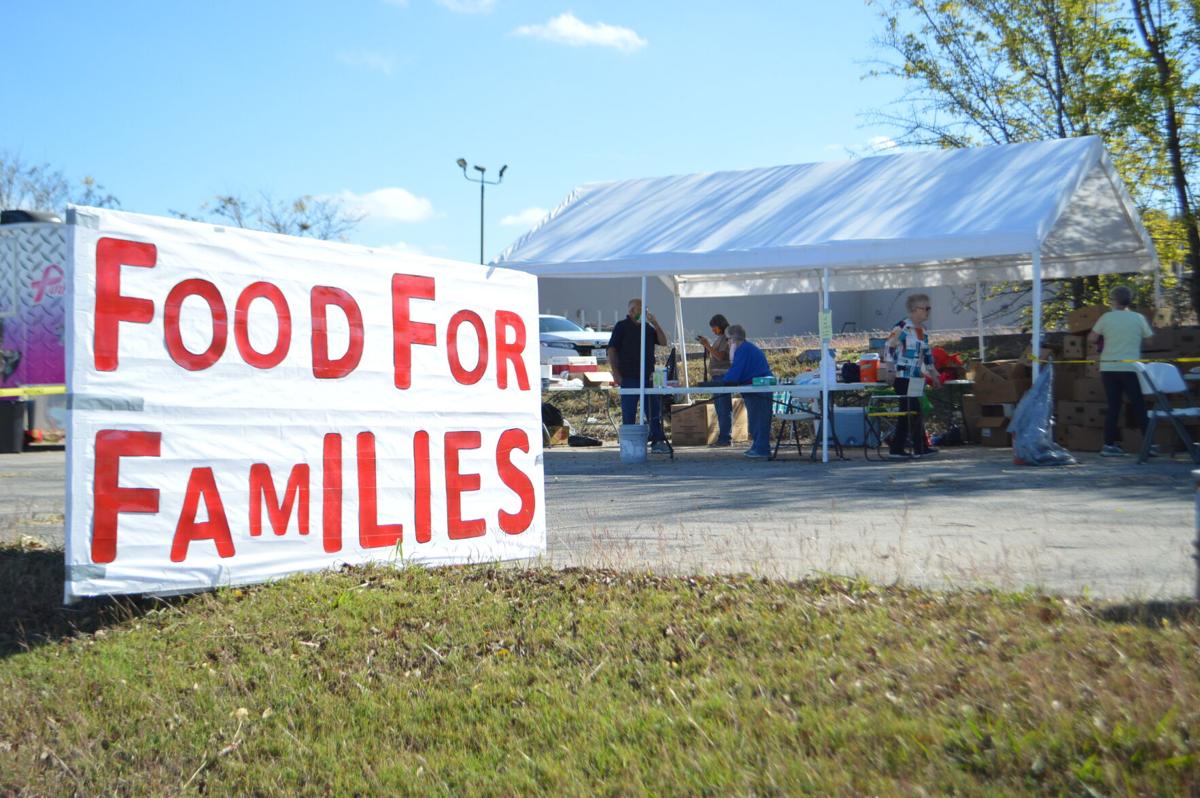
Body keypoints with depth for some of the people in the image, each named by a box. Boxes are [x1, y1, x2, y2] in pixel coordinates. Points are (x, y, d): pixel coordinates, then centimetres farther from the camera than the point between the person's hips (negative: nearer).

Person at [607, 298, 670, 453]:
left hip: (647, 376, 5)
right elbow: (611, 350, -5)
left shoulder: (647, 327, 15)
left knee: (654, 410, 2)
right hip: (629, 377, -5)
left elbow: (663, 342, 9)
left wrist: (655, 323, -2)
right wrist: (615, 373, -12)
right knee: (629, 412, 0)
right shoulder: (622, 327, -1)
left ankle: (658, 441, 5)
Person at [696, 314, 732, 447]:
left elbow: (720, 356, -18)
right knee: (719, 407, 10)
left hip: (723, 376, -10)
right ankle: (723, 437, 14)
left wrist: (708, 345, -16)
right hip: (717, 377, 10)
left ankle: (725, 438, -10)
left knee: (724, 408, -10)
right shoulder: (718, 339, 19)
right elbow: (712, 357, 23)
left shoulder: (726, 339, -8)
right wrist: (705, 345, 11)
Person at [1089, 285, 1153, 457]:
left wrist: (1101, 346, 21)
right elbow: (1150, 338, 6)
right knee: (1139, 407, 4)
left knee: (1113, 407, 6)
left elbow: (1091, 339, 1)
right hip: (1131, 368, -1)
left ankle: (1109, 445, 5)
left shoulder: (1106, 317, 0)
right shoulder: (1138, 318, 0)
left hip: (1109, 367, 1)